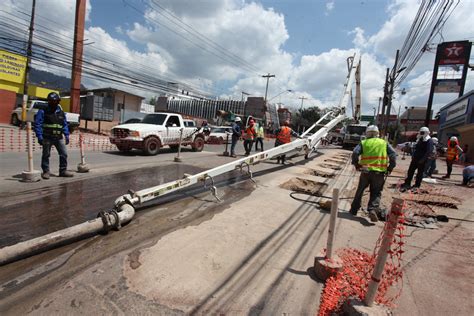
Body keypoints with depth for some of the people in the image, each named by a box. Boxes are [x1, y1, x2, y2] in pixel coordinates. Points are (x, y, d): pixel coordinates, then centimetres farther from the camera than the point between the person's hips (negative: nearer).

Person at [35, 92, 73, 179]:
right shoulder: (43, 111, -2)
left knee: (64, 154, 2)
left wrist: (67, 135, 8)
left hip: (59, 138, 4)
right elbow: (37, 124, -5)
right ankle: (45, 172, 15)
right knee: (46, 155, 6)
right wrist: (39, 136, -12)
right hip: (47, 138, -4)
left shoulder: (61, 112, 11)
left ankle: (63, 170, 13)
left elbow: (65, 125, 15)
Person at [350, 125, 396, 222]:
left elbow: (355, 153, -10)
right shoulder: (384, 143, 9)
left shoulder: (363, 143, 4)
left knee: (360, 191, 14)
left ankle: (354, 210, 22)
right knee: (376, 193, 8)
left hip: (366, 171, 0)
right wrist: (390, 168, 5)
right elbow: (393, 155, 0)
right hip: (379, 173, 0)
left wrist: (357, 165, -1)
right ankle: (373, 209, -13)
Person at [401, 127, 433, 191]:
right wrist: (413, 155, 13)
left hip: (422, 160, -8)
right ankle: (407, 183, 16)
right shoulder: (420, 140, 13)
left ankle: (417, 185, 11)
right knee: (410, 171, 9)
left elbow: (429, 151, -21)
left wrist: (423, 159, -23)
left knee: (420, 172, 2)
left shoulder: (429, 141, -12)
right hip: (415, 159, 8)